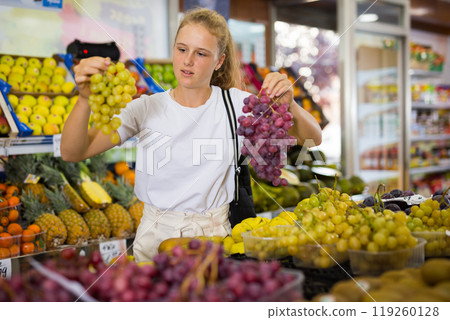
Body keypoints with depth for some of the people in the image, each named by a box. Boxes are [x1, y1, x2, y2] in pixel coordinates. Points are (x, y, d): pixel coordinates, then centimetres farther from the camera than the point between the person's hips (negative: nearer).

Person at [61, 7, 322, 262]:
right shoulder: (147, 109, -2)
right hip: (157, 236, 0)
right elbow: (72, 153, -10)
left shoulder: (234, 104, 1)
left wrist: (289, 104, -24)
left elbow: (312, 139, -3)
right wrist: (85, 98, -27)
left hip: (214, 234, 0)